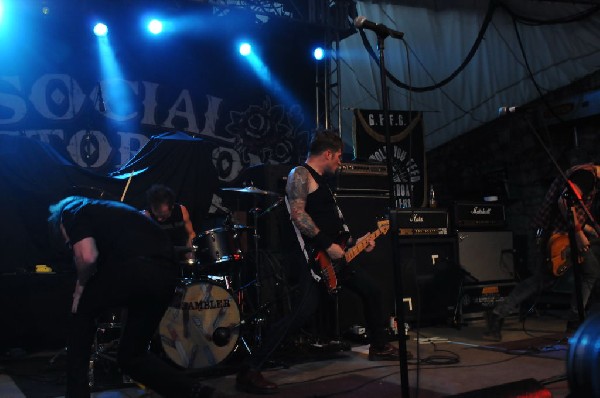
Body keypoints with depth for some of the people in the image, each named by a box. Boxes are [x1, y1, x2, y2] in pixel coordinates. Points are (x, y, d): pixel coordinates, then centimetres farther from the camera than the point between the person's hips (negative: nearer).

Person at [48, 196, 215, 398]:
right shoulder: (106, 209, 39)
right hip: (166, 274, 7)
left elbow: (88, 257, -3)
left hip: (133, 266, -7)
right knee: (131, 356, 22)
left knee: (82, 315, 25)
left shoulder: (71, 211, 16)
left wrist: (81, 285, 15)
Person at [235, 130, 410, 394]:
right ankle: (250, 371, -18)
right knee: (304, 310, -23)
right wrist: (328, 245, -22)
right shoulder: (300, 174, -9)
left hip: (331, 254, 10)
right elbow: (297, 214, -22)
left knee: (371, 290, 17)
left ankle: (379, 347, 37)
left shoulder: (322, 180, 21)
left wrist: (356, 241, 18)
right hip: (308, 255, -10)